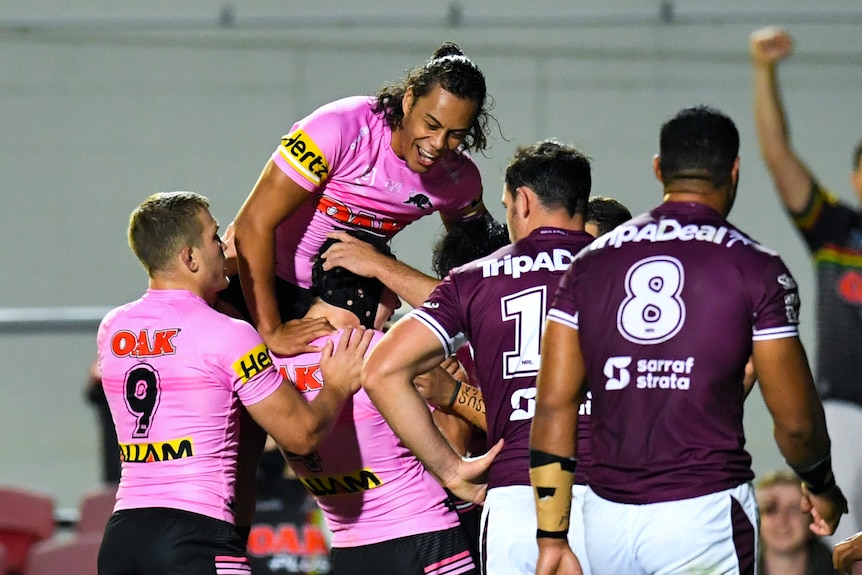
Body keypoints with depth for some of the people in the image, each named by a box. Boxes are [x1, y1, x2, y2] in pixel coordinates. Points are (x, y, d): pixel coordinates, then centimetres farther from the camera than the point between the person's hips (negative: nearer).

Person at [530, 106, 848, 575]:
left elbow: (553, 406, 5)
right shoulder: (756, 269, -2)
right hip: (704, 514, -4)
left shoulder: (590, 263, 9)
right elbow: (796, 422, 0)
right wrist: (822, 488, 21)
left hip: (608, 518, 4)